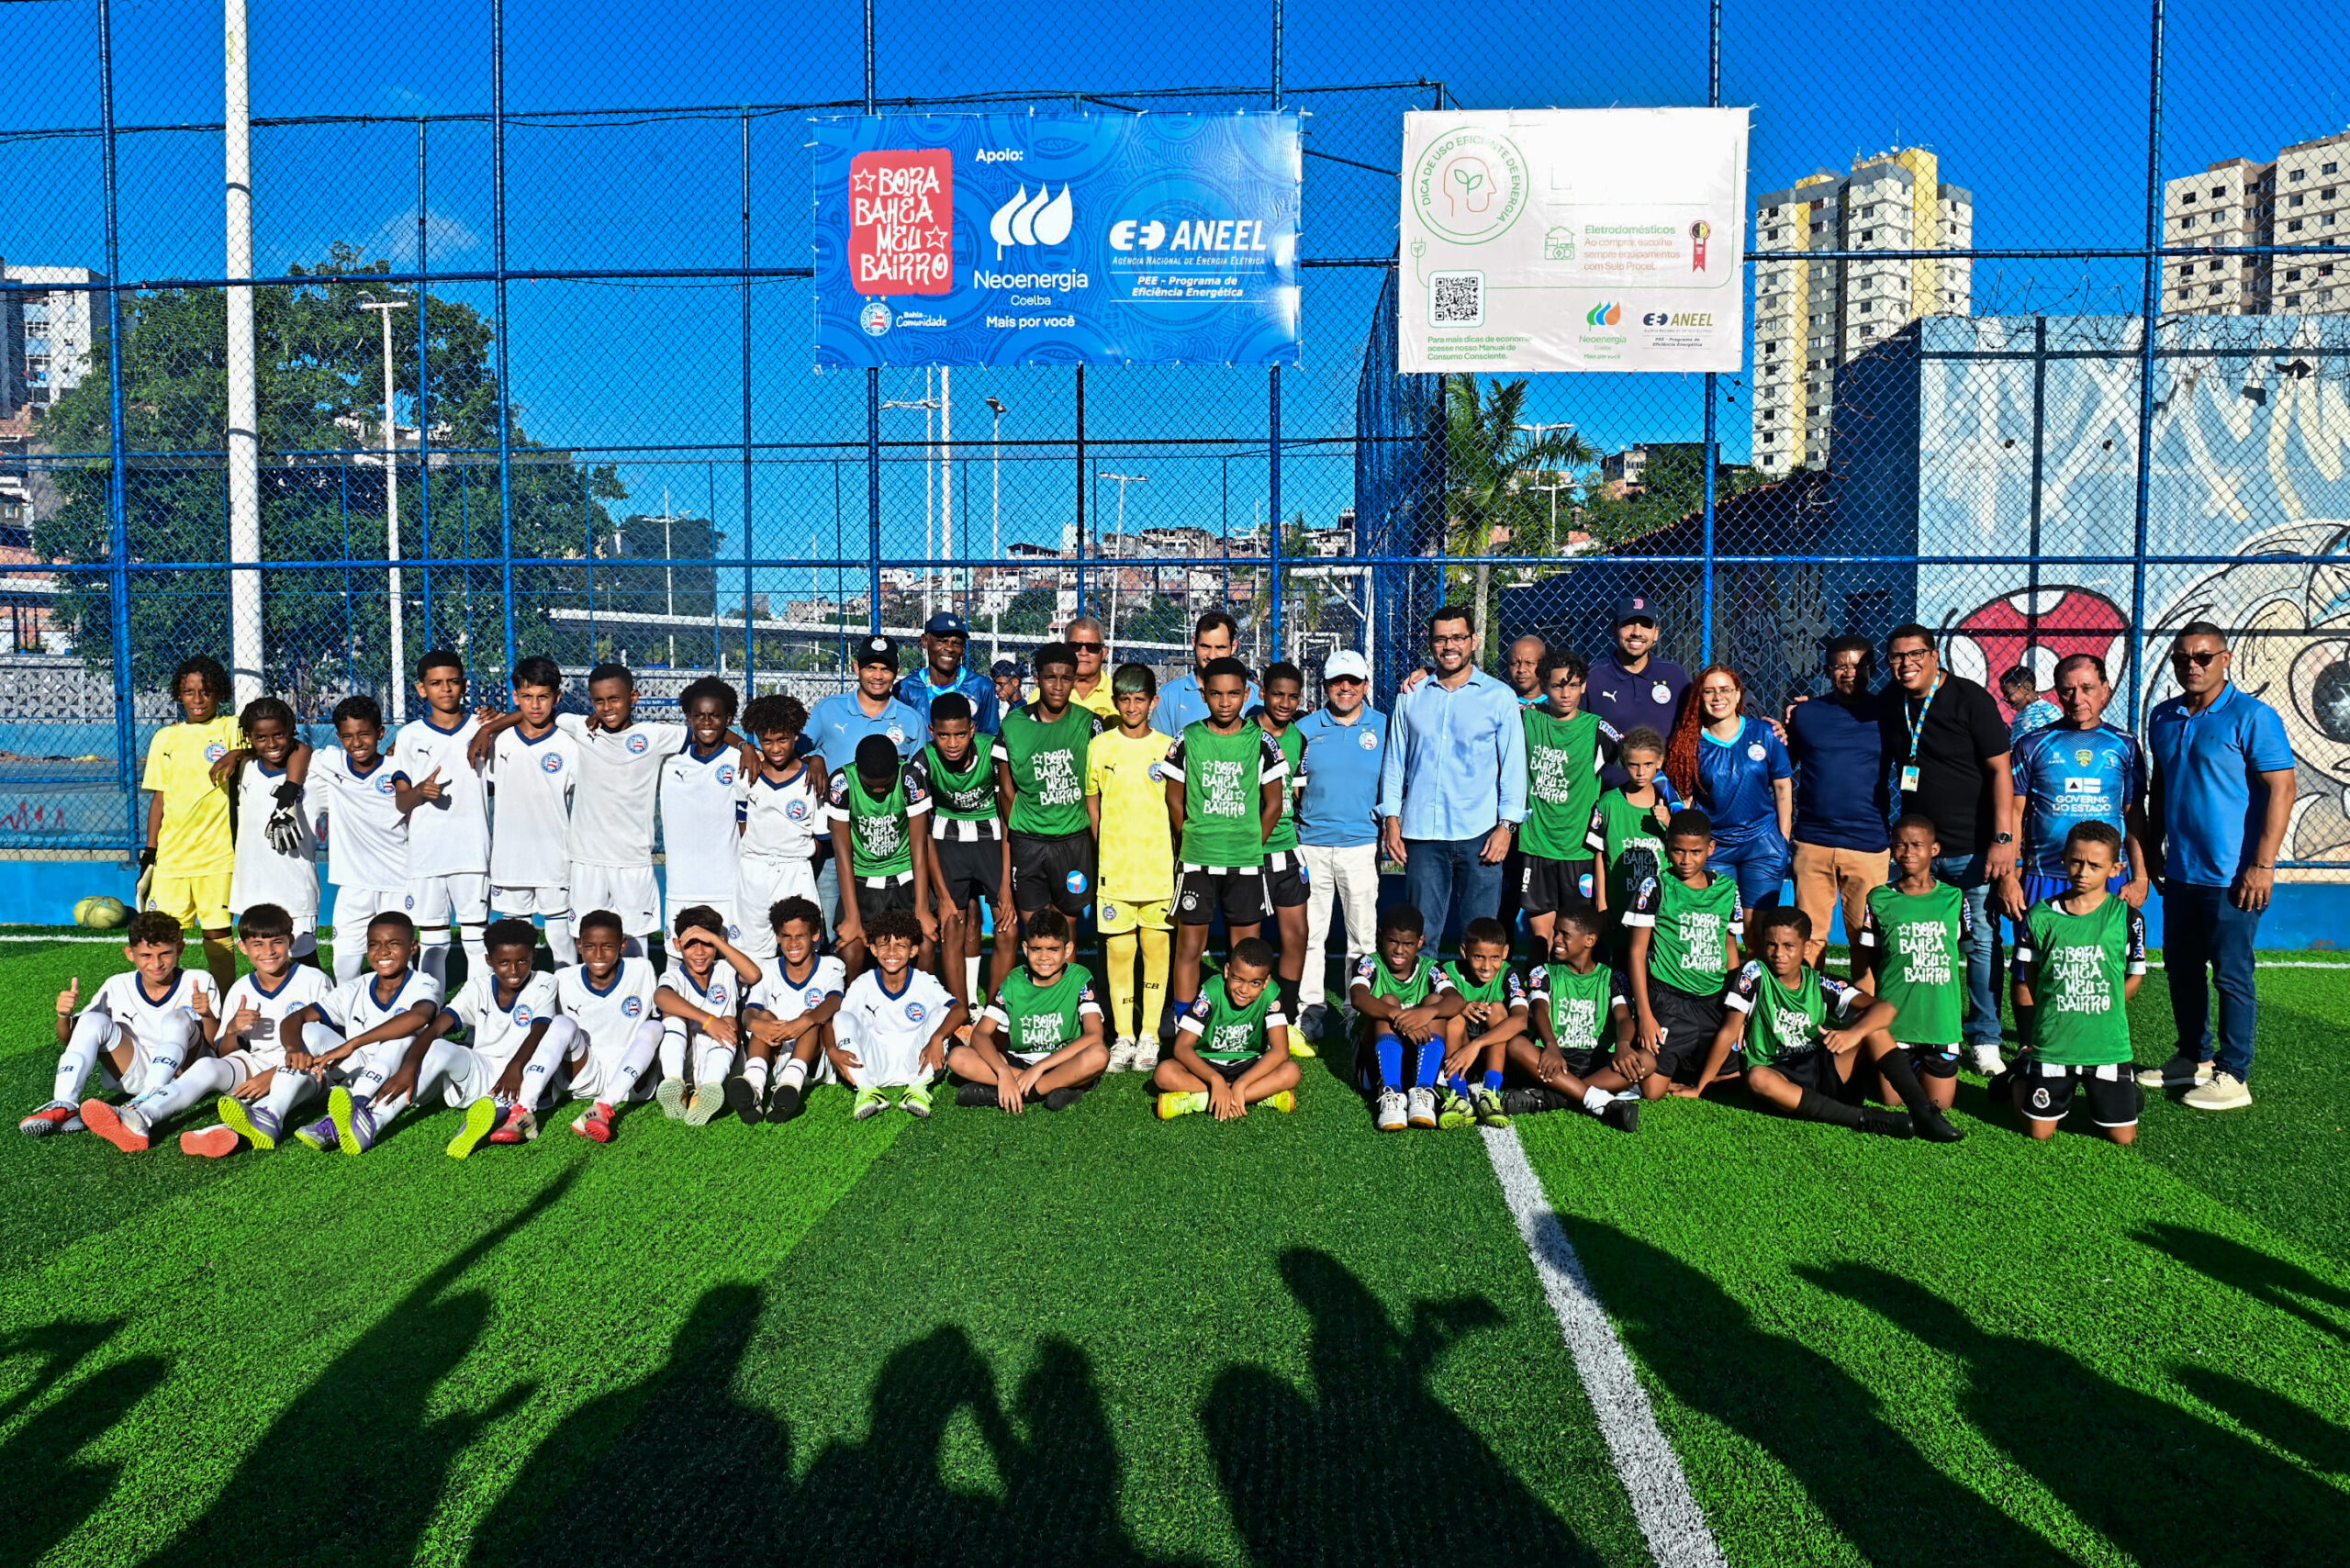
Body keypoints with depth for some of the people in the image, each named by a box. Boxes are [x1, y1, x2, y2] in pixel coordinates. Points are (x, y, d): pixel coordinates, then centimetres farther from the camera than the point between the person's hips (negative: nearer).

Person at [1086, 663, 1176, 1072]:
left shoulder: (1169, 747, 4)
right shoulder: (1099, 747, 5)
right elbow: (1091, 801, 14)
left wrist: (1176, 854, 2)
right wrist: (1101, 847, 6)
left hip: (1160, 865, 0)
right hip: (1114, 866, 0)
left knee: (1156, 947, 3)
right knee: (1119, 949, 1)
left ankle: (1149, 1036, 13)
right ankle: (1123, 1037, 11)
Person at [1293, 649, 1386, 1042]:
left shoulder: (1383, 727, 5)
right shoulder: (1305, 728, 7)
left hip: (1361, 843, -1)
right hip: (1311, 843, 1)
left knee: (1363, 934, 2)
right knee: (1309, 932, 5)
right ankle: (1312, 1006, 15)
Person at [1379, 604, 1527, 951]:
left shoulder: (1499, 696, 5)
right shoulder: (1411, 697, 10)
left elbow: (1513, 765, 4)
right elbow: (1394, 762, 13)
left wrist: (1507, 825, -4)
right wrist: (1391, 819, 4)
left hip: (1479, 835, -1)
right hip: (1421, 833, 2)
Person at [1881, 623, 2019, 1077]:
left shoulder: (1970, 698, -8)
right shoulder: (1889, 704, 7)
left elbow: (2000, 768, -9)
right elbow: (1882, 768, 25)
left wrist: (2003, 837, -15)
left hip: (1972, 847, -4)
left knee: (1982, 942, 1)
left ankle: (1985, 1039, 10)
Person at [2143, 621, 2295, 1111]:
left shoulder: (2252, 716, -12)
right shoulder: (2163, 718, 9)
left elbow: (2282, 788, -15)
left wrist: (2262, 864, -19)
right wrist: (2153, 849, 16)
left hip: (2231, 877, -7)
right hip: (2180, 872, 7)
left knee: (2231, 975, 0)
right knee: (2181, 969, 15)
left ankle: (2233, 1076, 10)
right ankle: (2194, 1058, 29)